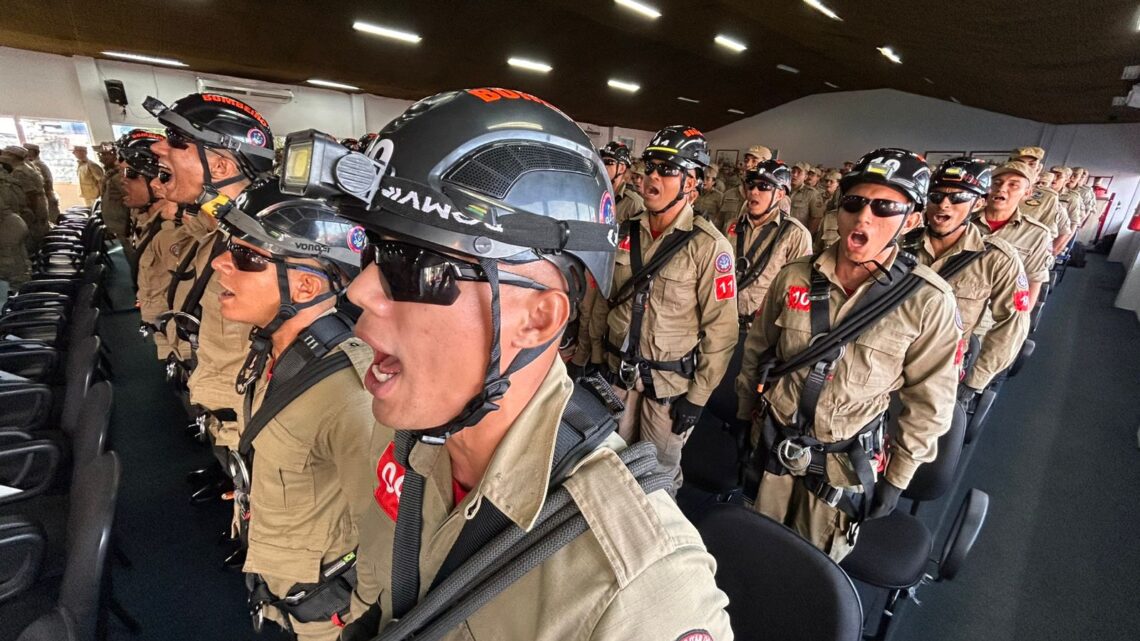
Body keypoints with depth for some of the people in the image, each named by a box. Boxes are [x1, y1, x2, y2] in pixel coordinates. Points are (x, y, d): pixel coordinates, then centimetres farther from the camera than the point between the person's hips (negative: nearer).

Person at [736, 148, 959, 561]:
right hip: (773, 443, 3)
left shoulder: (929, 301, -16)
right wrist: (745, 415, 9)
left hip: (846, 461, -2)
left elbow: (928, 402, -7)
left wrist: (897, 478, -1)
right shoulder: (794, 277, -10)